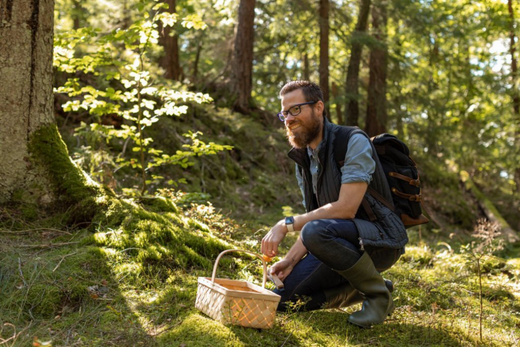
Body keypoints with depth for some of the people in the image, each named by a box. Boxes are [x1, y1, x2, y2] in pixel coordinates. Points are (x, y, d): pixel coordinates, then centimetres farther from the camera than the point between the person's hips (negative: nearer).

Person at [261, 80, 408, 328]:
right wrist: (290, 260, -9)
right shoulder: (303, 159, 8)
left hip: (379, 238, -7)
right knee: (284, 298, -5)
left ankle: (378, 293, -13)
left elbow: (346, 208, -27)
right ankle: (362, 287, 10)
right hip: (341, 242, 8)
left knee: (317, 232, -36)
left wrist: (287, 224, -25)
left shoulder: (354, 142, -17)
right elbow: (313, 217, 7)